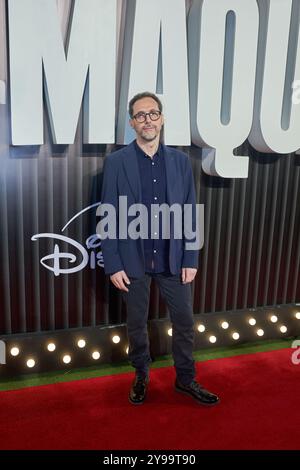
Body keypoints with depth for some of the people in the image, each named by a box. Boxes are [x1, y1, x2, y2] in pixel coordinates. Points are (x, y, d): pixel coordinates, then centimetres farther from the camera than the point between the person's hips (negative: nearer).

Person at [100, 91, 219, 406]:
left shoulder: (180, 160, 1)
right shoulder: (116, 162, -6)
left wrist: (190, 259, -1)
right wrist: (113, 265, -9)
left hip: (173, 259, 2)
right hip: (133, 260, -2)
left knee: (184, 321, 12)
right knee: (136, 324, 14)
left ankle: (185, 379, 34)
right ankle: (141, 375, 38)